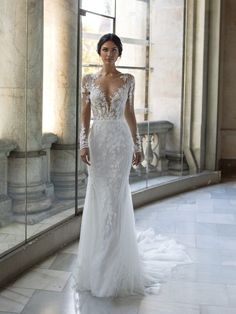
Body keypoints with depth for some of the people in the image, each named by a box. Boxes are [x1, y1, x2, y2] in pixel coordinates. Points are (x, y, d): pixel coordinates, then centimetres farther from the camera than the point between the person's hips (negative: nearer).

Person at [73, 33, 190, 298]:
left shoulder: (128, 80, 4)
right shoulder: (88, 80, 5)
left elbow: (129, 114, 8)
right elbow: (85, 114, 3)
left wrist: (137, 145, 7)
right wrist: (83, 144, -8)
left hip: (120, 140, -1)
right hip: (97, 140, 1)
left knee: (116, 196, -1)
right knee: (98, 197, 5)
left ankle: (115, 262, 12)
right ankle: (98, 258, 21)